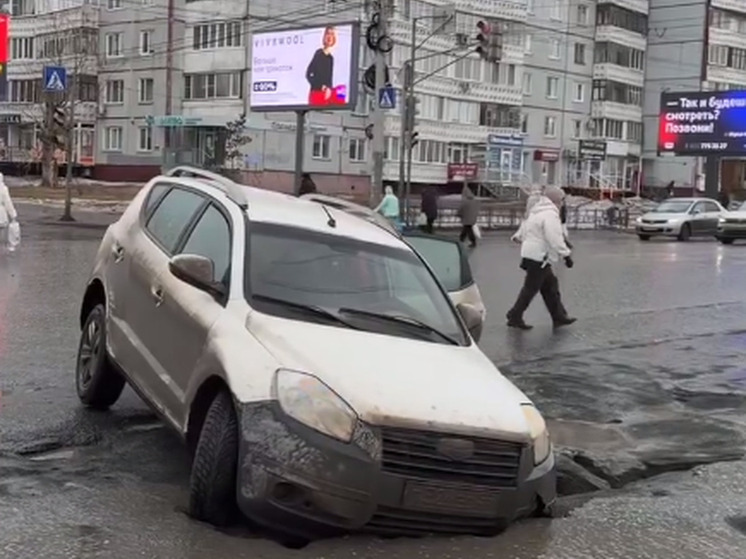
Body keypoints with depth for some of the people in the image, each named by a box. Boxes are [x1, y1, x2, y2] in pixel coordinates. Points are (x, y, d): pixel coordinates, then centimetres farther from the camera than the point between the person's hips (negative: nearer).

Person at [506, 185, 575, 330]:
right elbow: (555, 239, -26)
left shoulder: (536, 211, 14)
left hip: (530, 253, 11)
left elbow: (524, 228, 29)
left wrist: (519, 237, 45)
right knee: (530, 288, -2)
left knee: (550, 285, 15)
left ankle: (559, 316, 21)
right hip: (539, 257, -11)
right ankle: (515, 317, 6)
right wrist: (566, 254, -24)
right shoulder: (550, 215, -18)